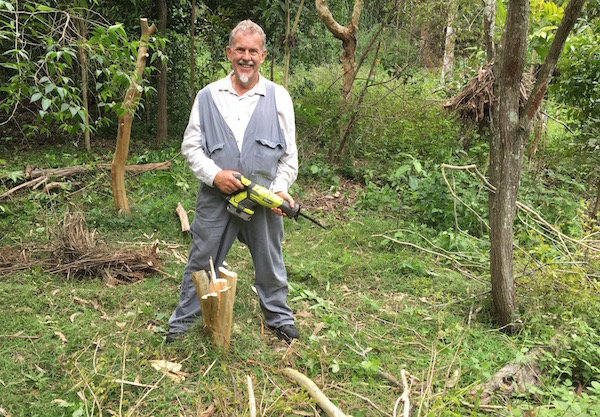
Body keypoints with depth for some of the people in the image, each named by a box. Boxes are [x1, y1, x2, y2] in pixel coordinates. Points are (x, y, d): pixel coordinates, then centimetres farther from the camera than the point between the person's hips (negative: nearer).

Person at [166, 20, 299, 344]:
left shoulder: (278, 97, 3)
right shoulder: (207, 96, 2)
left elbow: (289, 153, 6)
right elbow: (191, 146, 4)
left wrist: (281, 189, -6)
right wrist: (214, 175, -12)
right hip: (216, 196, 0)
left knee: (270, 263, 15)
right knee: (201, 262, 10)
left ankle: (279, 317, 36)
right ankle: (182, 322, 28)